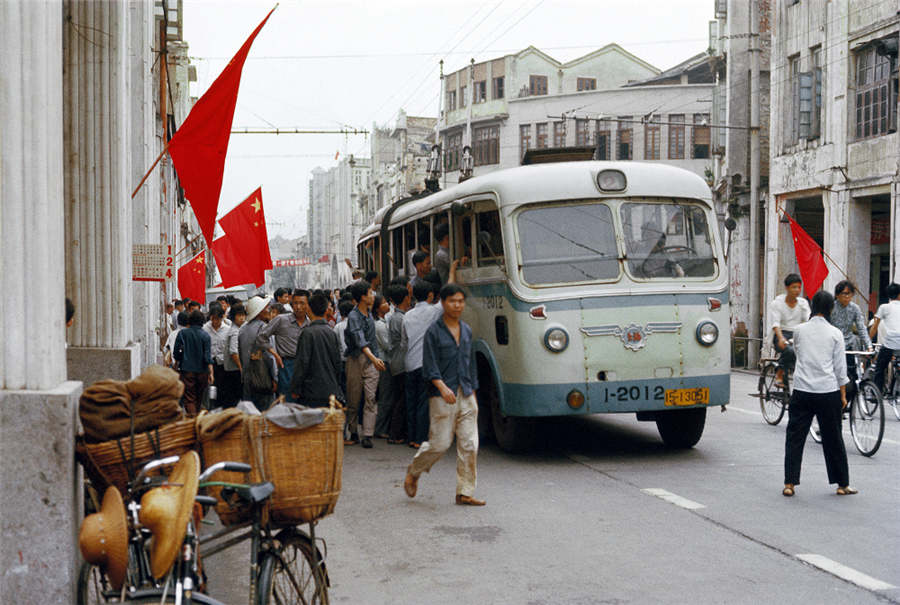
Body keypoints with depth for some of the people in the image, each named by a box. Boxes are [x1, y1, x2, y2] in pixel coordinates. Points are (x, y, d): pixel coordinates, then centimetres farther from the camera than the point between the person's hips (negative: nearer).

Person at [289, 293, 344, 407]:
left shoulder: (308, 333, -12)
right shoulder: (332, 333, 8)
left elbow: (302, 363, -13)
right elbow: (337, 362, 14)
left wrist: (295, 389, -6)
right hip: (332, 391, 6)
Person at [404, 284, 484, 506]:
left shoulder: (467, 331, 14)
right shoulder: (434, 332, -4)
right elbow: (430, 367, -10)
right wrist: (443, 387, -24)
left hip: (466, 396, 6)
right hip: (442, 397, -6)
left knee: (469, 445, 1)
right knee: (440, 443, -6)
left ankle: (465, 492, 8)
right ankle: (412, 473, 20)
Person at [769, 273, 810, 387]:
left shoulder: (803, 303, 13)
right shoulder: (777, 303, 0)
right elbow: (775, 323, -12)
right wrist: (781, 338, -29)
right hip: (781, 334, -3)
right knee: (790, 350, -36)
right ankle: (779, 374, -13)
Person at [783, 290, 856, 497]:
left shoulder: (799, 330, 2)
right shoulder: (835, 333, -2)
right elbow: (840, 367, 1)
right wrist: (843, 394, 9)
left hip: (802, 391, 1)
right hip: (828, 391, -1)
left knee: (795, 436, 6)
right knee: (833, 439, 9)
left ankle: (789, 484, 0)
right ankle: (842, 484, 19)